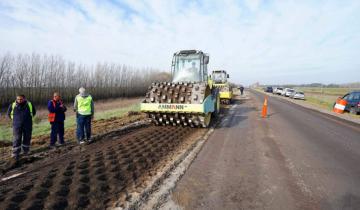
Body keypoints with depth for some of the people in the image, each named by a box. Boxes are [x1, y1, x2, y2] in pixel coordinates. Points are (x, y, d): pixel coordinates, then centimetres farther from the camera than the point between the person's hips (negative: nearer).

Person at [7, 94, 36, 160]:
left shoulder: (30, 105, -1)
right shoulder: (13, 105, -2)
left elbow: (34, 112, 16)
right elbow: (9, 114, 15)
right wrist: (15, 119, 9)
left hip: (27, 126, 1)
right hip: (17, 126, -1)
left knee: (27, 138, 10)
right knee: (17, 139, -4)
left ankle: (25, 151, 28)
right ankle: (15, 154, 2)